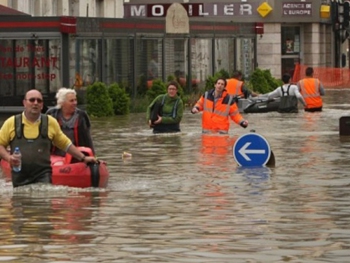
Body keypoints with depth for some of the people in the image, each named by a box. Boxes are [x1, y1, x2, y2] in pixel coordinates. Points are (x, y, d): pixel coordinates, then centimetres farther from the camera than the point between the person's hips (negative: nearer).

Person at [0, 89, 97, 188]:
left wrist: (83, 158, 16)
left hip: (43, 177, -1)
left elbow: (66, 144, 17)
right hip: (20, 178, 1)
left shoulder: (51, 122, 7)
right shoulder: (11, 123, 4)